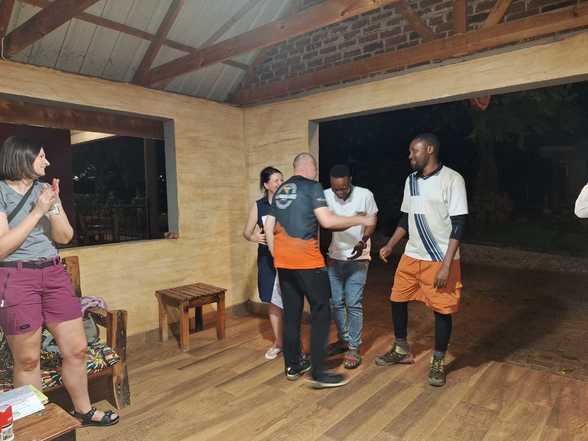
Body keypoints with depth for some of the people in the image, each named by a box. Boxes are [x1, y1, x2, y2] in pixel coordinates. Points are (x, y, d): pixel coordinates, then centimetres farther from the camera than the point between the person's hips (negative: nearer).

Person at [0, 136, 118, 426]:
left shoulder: (45, 189, 10)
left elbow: (64, 237, 9)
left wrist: (53, 208, -7)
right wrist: (37, 210, -15)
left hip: (53, 273, 5)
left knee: (76, 349, 8)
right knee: (27, 360, 5)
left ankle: (83, 411, 26)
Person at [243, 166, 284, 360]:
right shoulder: (258, 206, 1)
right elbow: (246, 232, 6)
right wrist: (254, 237, -14)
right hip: (268, 260, 3)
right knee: (272, 301, 12)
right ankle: (278, 342, 30)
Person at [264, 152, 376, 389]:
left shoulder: (280, 191, 17)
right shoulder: (312, 187, -4)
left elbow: (269, 228, 16)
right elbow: (327, 221, -14)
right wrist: (361, 220, -5)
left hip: (283, 261, 7)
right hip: (307, 260, -7)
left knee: (291, 311, 14)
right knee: (321, 312, 2)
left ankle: (292, 365, 24)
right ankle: (318, 372, 5)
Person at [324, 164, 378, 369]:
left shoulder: (365, 195, -14)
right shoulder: (325, 196, -8)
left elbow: (372, 223, -3)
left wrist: (363, 242, -21)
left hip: (357, 258, -3)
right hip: (334, 258, 3)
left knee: (353, 303, -3)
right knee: (336, 302, 11)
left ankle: (354, 348, 10)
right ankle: (343, 340, 29)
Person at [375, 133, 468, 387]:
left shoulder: (452, 179, -12)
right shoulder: (411, 180, 8)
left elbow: (459, 224, -14)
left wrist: (446, 264, -19)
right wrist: (389, 246, 10)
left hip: (440, 259, -6)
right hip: (411, 256, 7)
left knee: (442, 310, 4)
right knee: (398, 300, 11)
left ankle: (438, 363, 24)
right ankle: (401, 351, 32)